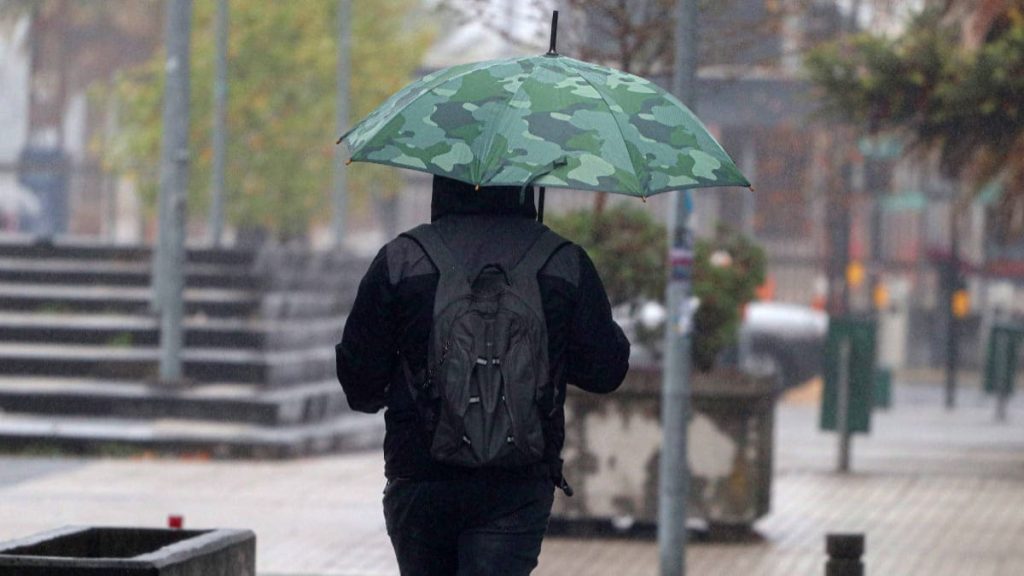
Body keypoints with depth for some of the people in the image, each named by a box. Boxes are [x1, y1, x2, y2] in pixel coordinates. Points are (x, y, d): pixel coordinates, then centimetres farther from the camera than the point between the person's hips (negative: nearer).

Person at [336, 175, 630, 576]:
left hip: (419, 481, 1)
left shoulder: (400, 260, -4)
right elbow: (606, 371, 3)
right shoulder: (567, 264, -2)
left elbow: (358, 376, -1)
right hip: (518, 484, -1)